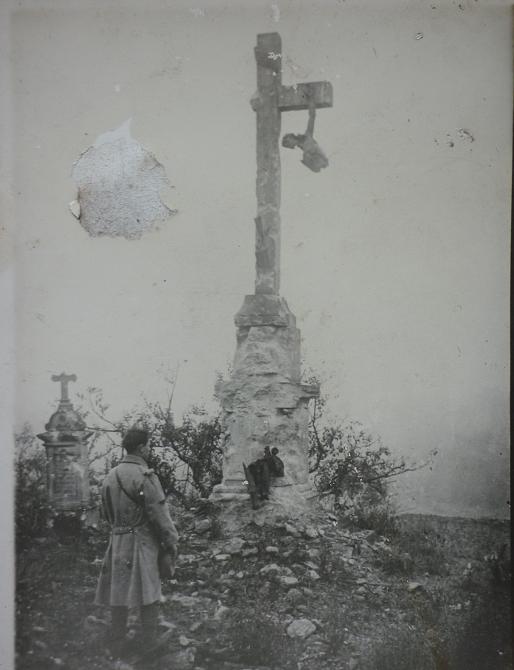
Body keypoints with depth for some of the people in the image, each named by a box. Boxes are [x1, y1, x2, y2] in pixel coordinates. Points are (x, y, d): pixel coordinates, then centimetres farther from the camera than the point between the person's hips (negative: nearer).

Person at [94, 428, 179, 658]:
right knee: (148, 591, 5)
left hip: (118, 541, 6)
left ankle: (117, 641, 17)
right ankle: (150, 640, 12)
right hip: (143, 541, -6)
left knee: (119, 589, 12)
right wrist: (171, 541, -8)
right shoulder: (145, 476, -17)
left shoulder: (110, 476, 7)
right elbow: (159, 513, -17)